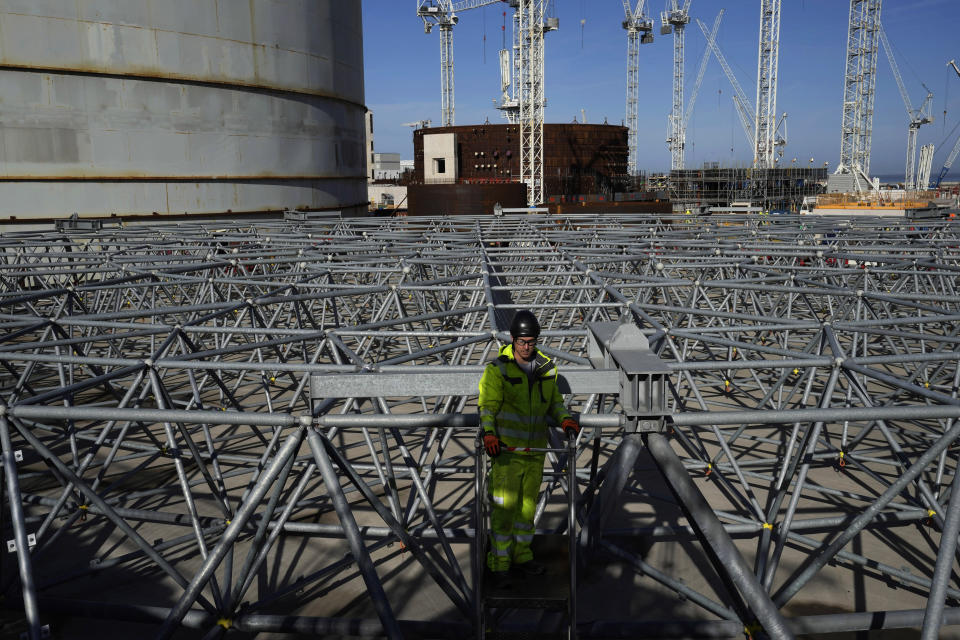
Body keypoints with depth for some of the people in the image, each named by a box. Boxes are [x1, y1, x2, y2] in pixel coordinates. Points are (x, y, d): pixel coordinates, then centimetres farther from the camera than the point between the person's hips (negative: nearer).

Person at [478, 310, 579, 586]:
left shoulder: (546, 368, 6)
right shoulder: (498, 369, -9)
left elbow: (554, 402, 14)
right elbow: (487, 406, -8)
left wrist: (565, 419, -6)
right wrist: (489, 434, -24)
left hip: (535, 448, 5)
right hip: (506, 449, -5)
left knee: (528, 503, 15)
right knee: (504, 506, -4)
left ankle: (521, 554, 31)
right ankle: (499, 564, 9)